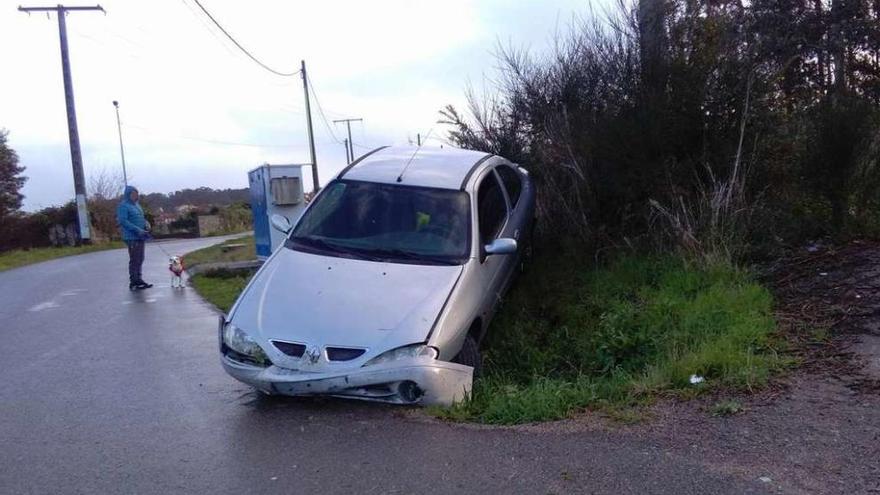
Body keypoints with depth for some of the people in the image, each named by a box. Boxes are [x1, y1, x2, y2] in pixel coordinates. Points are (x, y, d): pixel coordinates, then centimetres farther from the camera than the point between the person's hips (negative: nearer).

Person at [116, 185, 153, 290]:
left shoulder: (136, 204, 17)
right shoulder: (123, 206, -9)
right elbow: (123, 221, -17)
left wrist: (146, 224, 2)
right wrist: (138, 230, -23)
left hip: (140, 237, 8)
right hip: (131, 237, -8)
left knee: (140, 259, 14)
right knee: (134, 260, -6)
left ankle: (138, 279, 23)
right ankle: (133, 283, -1)